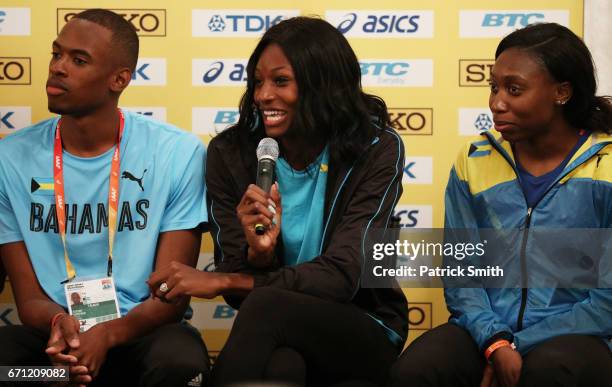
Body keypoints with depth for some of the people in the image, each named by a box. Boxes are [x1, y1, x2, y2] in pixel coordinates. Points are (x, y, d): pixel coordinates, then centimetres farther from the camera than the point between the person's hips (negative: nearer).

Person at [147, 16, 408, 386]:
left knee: (265, 305, -34)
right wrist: (257, 253, -26)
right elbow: (240, 295, -3)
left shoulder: (376, 150, -12)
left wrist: (222, 282, -24)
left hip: (364, 332, -1)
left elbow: (342, 275, -19)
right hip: (279, 341, 1)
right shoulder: (229, 153, -5)